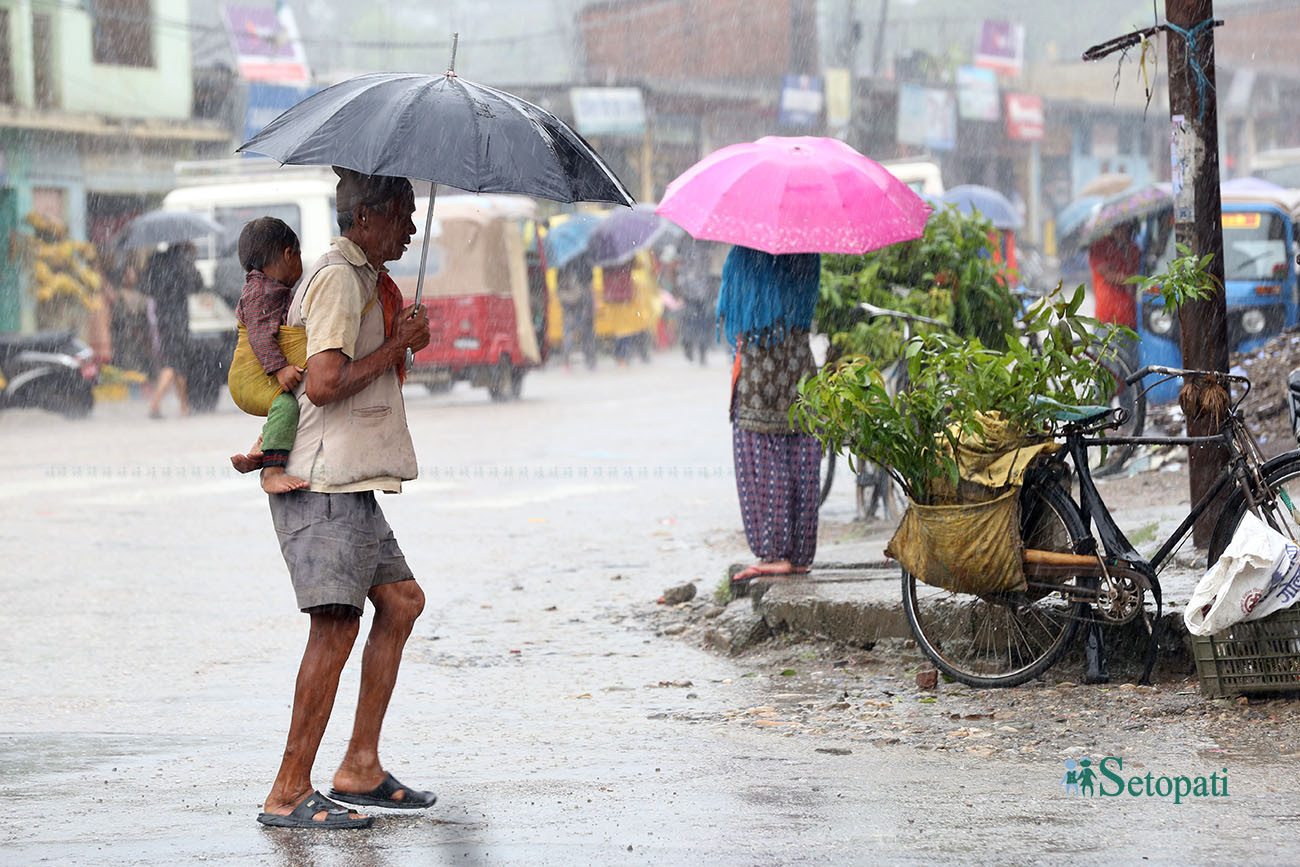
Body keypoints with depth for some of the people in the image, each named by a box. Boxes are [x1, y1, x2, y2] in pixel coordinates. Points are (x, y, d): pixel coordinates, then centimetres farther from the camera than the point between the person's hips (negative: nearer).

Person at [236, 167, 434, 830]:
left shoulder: (360, 276, 20)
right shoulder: (339, 278, -13)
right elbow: (323, 384, -23)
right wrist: (399, 344, -14)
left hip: (346, 483, 11)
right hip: (325, 482, -11)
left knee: (401, 601, 14)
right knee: (336, 624, -14)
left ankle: (360, 768, 16)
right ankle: (288, 794, -12)